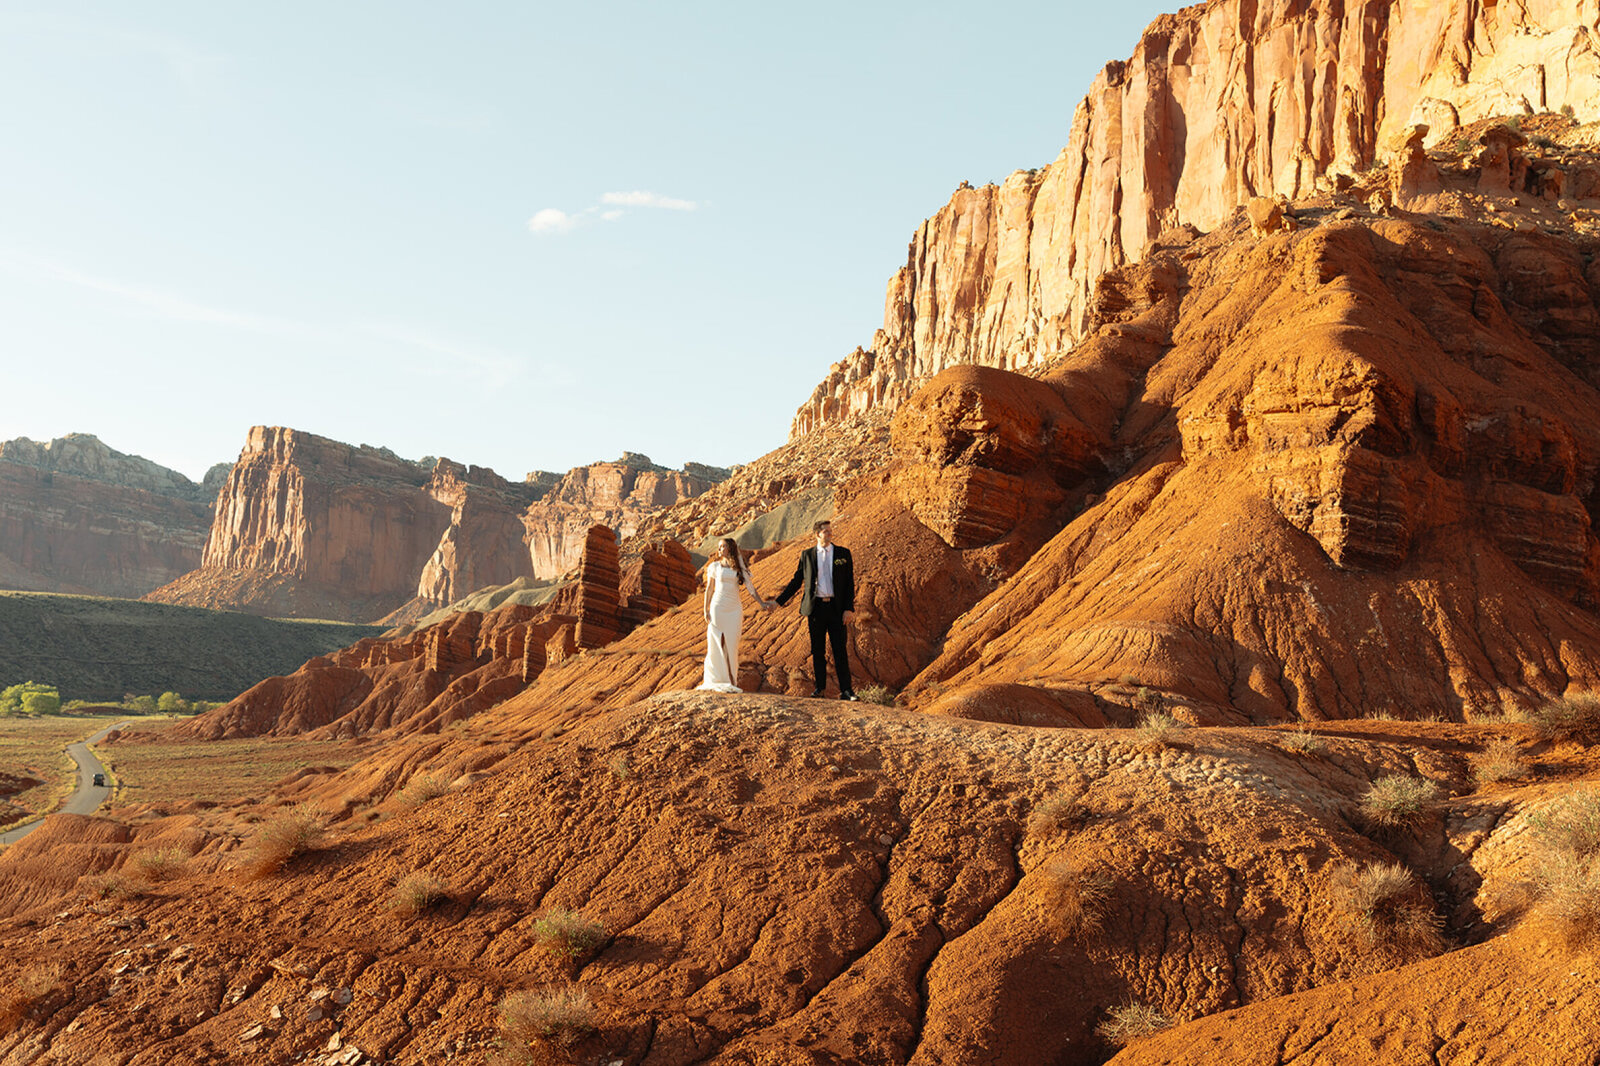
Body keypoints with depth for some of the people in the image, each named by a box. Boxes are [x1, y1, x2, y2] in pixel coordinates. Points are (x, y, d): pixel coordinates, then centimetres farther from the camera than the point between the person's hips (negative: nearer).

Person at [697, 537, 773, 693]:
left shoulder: (739, 567, 7)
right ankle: (715, 681, 2)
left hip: (734, 609, 1)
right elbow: (709, 589, 7)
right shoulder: (714, 566, 5)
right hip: (718, 608, -1)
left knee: (732, 646, 1)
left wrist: (761, 603, -7)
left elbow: (749, 586, 2)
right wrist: (705, 610, 1)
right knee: (716, 645, -2)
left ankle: (731, 681, 5)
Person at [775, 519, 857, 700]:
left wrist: (849, 608, -7)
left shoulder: (843, 553, 5)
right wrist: (778, 601, 7)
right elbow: (796, 581, 12)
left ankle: (846, 690, 0)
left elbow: (850, 583, 3)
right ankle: (820, 688, 13)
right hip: (815, 607, 1)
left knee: (840, 649, -2)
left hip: (836, 608, -1)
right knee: (817, 650, 5)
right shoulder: (807, 555, 7)